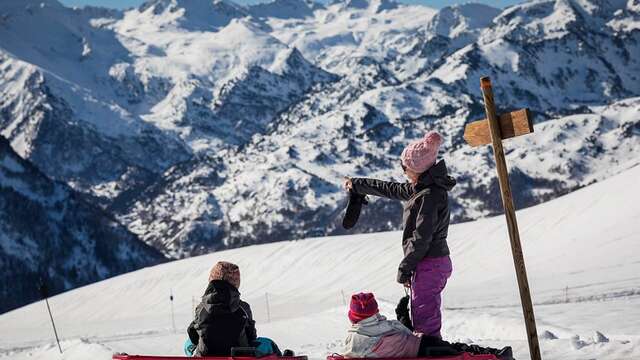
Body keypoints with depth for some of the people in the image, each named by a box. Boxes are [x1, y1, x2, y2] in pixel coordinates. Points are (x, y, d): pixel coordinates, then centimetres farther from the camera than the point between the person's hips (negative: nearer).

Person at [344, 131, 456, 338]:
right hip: (435, 261, 10)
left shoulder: (429, 196, -21)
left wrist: (404, 269, -14)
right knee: (425, 317, 18)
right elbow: (391, 190, 23)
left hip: (429, 265, -10)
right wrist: (357, 185, 31)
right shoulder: (421, 188, 10)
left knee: (425, 320, -5)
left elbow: (421, 238, -22)